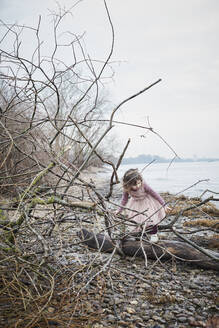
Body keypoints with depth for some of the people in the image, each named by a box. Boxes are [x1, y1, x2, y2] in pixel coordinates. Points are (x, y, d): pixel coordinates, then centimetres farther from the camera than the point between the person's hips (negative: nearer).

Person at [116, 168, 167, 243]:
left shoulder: (144, 185, -37)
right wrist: (120, 210, -1)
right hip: (136, 203, 3)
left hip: (147, 202, -3)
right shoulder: (126, 189, -28)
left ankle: (154, 234, 20)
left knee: (150, 218, -3)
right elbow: (125, 198, -8)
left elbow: (154, 193, -24)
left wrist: (163, 203, -17)